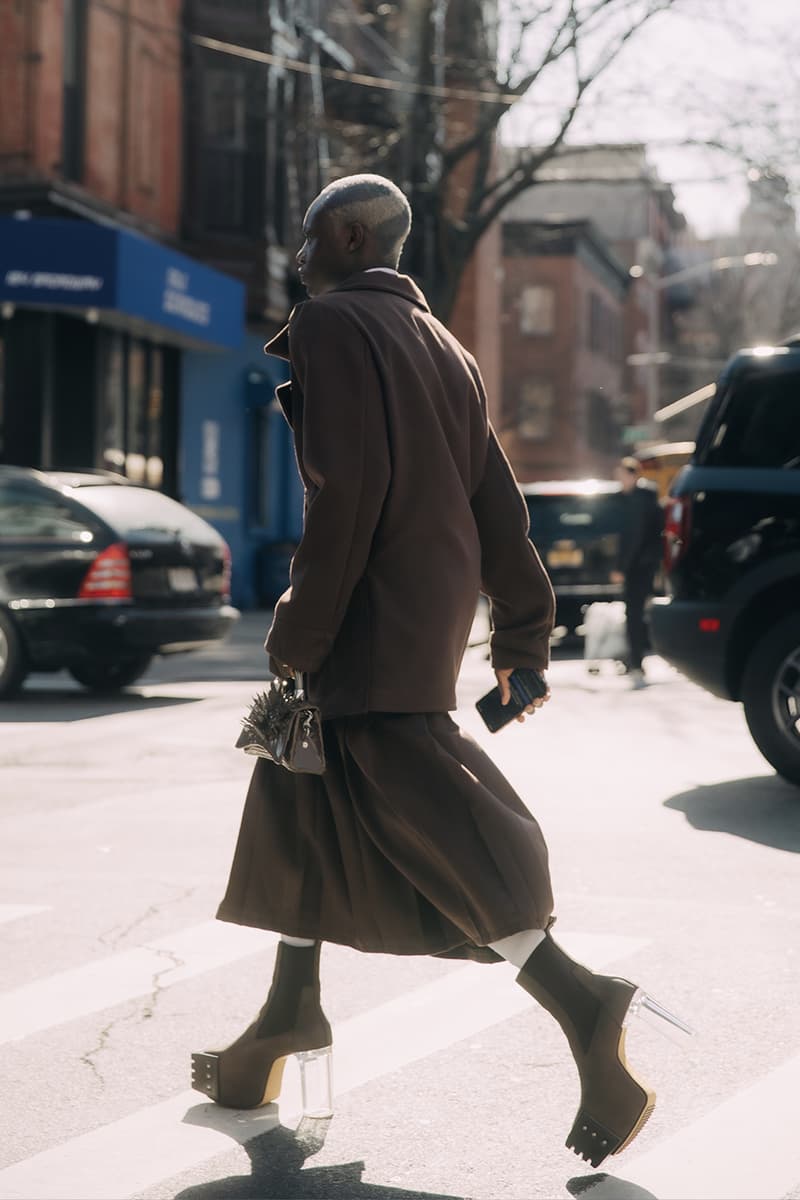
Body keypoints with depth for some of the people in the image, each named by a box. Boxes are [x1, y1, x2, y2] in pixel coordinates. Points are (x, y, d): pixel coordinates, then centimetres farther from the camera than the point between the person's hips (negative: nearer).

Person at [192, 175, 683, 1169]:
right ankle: (290, 1013, 28)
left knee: (422, 824, -11)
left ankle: (577, 1003, -18)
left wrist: (299, 629, -16)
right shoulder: (441, 347, 17)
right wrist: (521, 638, 15)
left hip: (370, 625, -9)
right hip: (432, 612, 9)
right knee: (302, 798, 19)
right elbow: (496, 501, 14)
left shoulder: (329, 324, -9)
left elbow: (349, 484, -20)